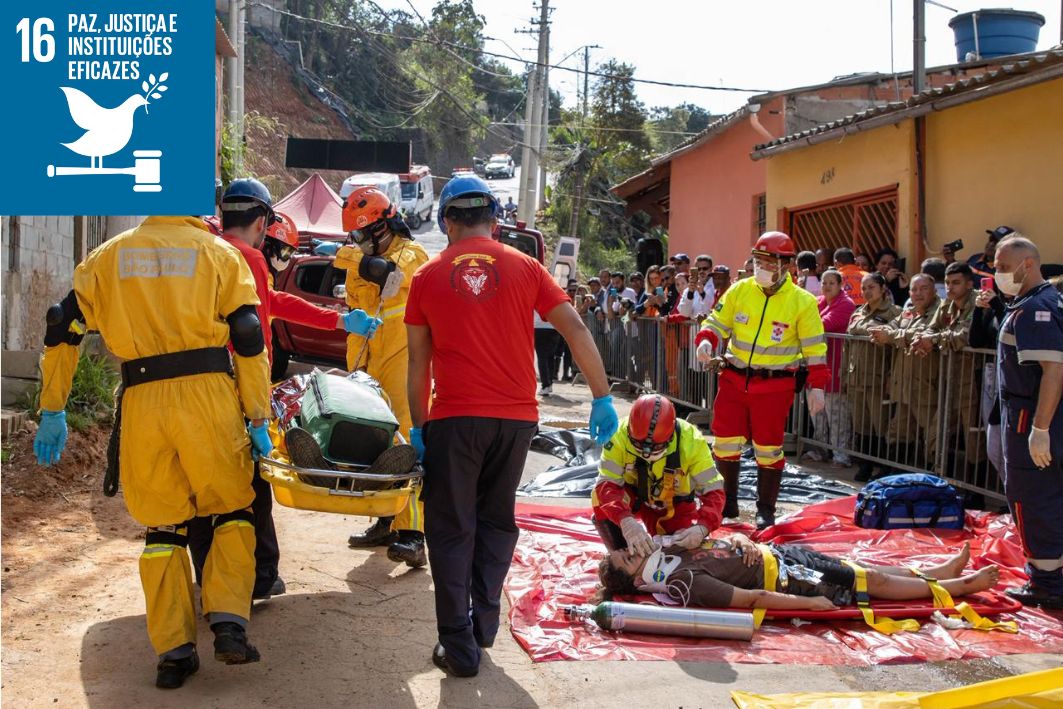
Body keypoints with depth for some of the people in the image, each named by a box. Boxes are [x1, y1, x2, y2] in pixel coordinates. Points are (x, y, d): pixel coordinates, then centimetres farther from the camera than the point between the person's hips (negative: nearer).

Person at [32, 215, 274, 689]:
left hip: (142, 401, 2)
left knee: (162, 524, 13)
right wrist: (258, 419, 5)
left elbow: (63, 330, 11)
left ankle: (173, 651, 12)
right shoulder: (220, 253, 8)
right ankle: (229, 624, 0)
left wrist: (52, 411, 15)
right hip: (208, 395, -2)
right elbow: (248, 340, 1)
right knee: (232, 509, 14)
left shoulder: (108, 256, 16)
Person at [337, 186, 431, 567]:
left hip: (404, 361, -7)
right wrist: (354, 366, 8)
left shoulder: (411, 253, -3)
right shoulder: (357, 269, 19)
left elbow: (389, 272, -24)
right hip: (372, 366, 7)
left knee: (405, 439, -14)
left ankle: (411, 534, -17)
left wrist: (351, 257, -16)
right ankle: (386, 523, 19)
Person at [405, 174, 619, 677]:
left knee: (452, 530, 8)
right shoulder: (524, 267, 4)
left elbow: (418, 361, 8)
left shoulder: (428, 277, 4)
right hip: (516, 416, 2)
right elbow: (575, 329, -1)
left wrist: (418, 425, 16)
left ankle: (458, 645, 9)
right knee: (496, 521, 19)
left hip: (454, 417, -1)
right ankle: (483, 625, 22)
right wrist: (602, 397, 4)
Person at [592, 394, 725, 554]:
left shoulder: (691, 440, -30)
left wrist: (701, 528, -48)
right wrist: (626, 522, -53)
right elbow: (607, 485, -35)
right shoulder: (620, 434, -32)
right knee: (601, 498, -30)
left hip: (677, 508, 1)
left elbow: (713, 491, -29)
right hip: (635, 500, 0)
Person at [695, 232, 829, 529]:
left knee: (768, 447, 4)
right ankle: (727, 501, 23)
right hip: (734, 379, 3)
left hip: (775, 385, -3)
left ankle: (766, 510, 19)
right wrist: (706, 341, -15)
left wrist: (817, 386, -6)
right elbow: (717, 323, 7)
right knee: (725, 441, 5)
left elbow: (814, 348, -2)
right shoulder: (739, 291, 2)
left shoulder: (802, 301, -5)